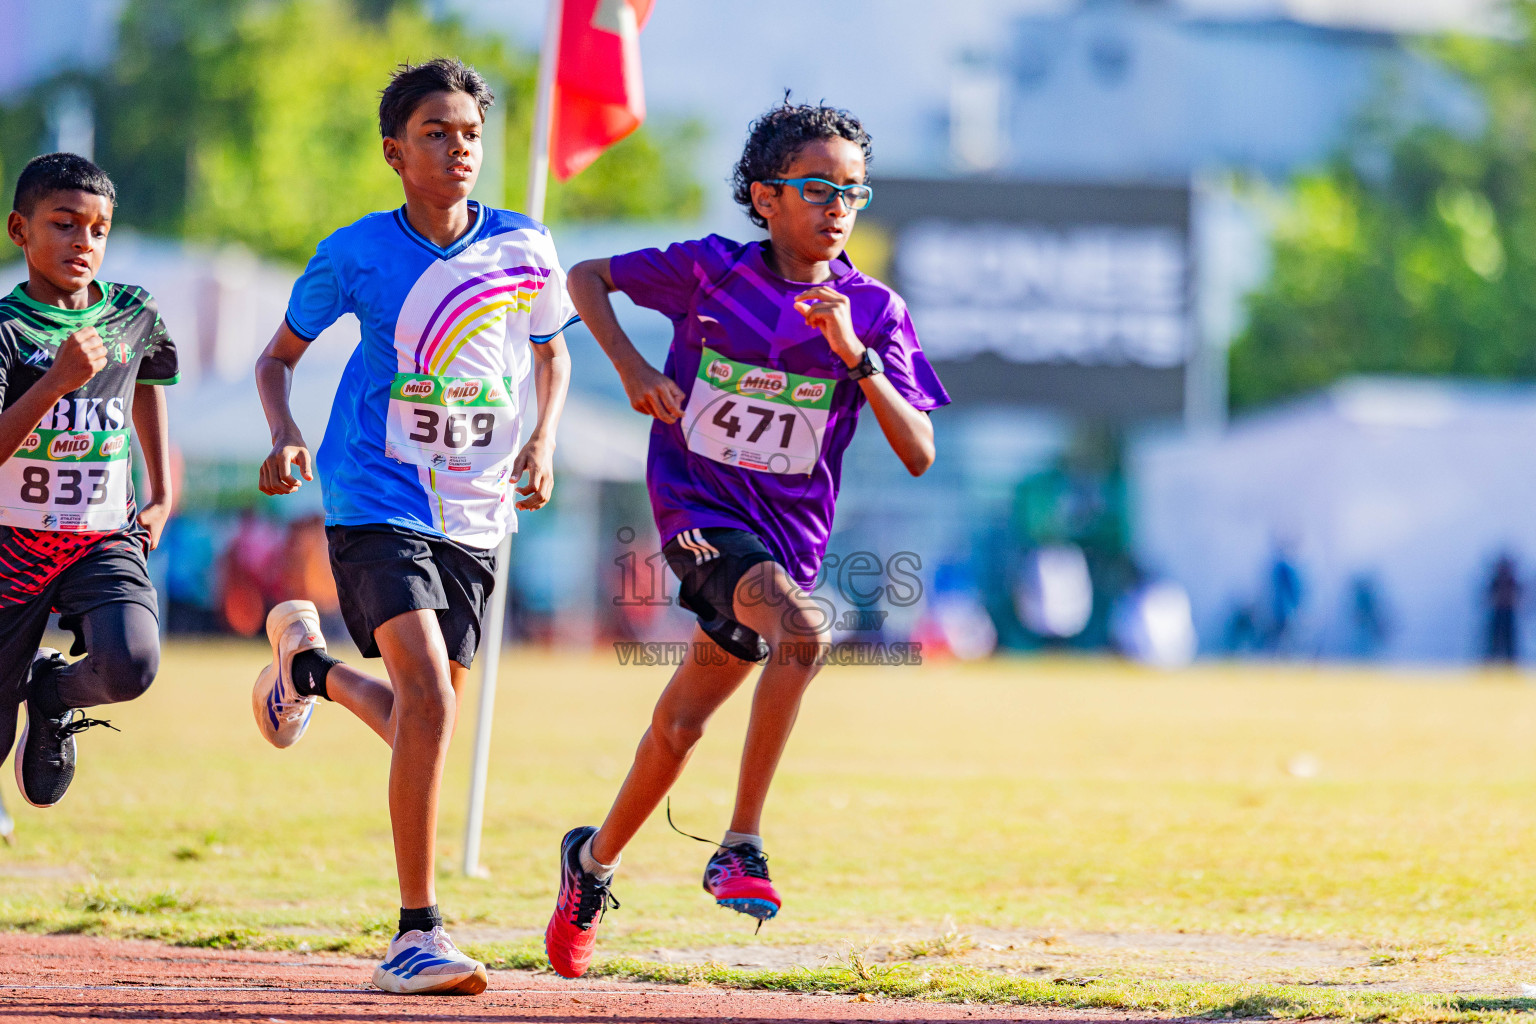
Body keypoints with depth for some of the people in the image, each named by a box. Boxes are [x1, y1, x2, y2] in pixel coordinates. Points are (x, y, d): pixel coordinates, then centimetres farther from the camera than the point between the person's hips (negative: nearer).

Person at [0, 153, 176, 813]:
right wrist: (58, 381, -31)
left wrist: (162, 493, 21)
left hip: (107, 540, 2)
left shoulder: (135, 316, 2)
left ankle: (54, 695, 7)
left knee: (131, 665, -27)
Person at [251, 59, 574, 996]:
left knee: (425, 725, 10)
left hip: (475, 513, 4)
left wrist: (545, 438, 0)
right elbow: (279, 357, 7)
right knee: (429, 701, -21)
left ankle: (309, 660, 43)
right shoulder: (356, 256, -6)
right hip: (378, 501, -4)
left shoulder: (524, 248, 0)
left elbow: (552, 353, 18)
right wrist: (285, 436, -12)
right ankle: (417, 934, -14)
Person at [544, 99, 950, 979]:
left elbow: (919, 455, -11)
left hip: (788, 536, 3)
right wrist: (633, 367, -7)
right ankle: (742, 846, -26)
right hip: (700, 511, -3)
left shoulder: (874, 311, -3)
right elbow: (586, 278, 8)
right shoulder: (710, 271, -6)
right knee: (803, 633, -31)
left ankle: (594, 861, 37)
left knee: (682, 724, 12)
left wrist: (854, 356, -23)